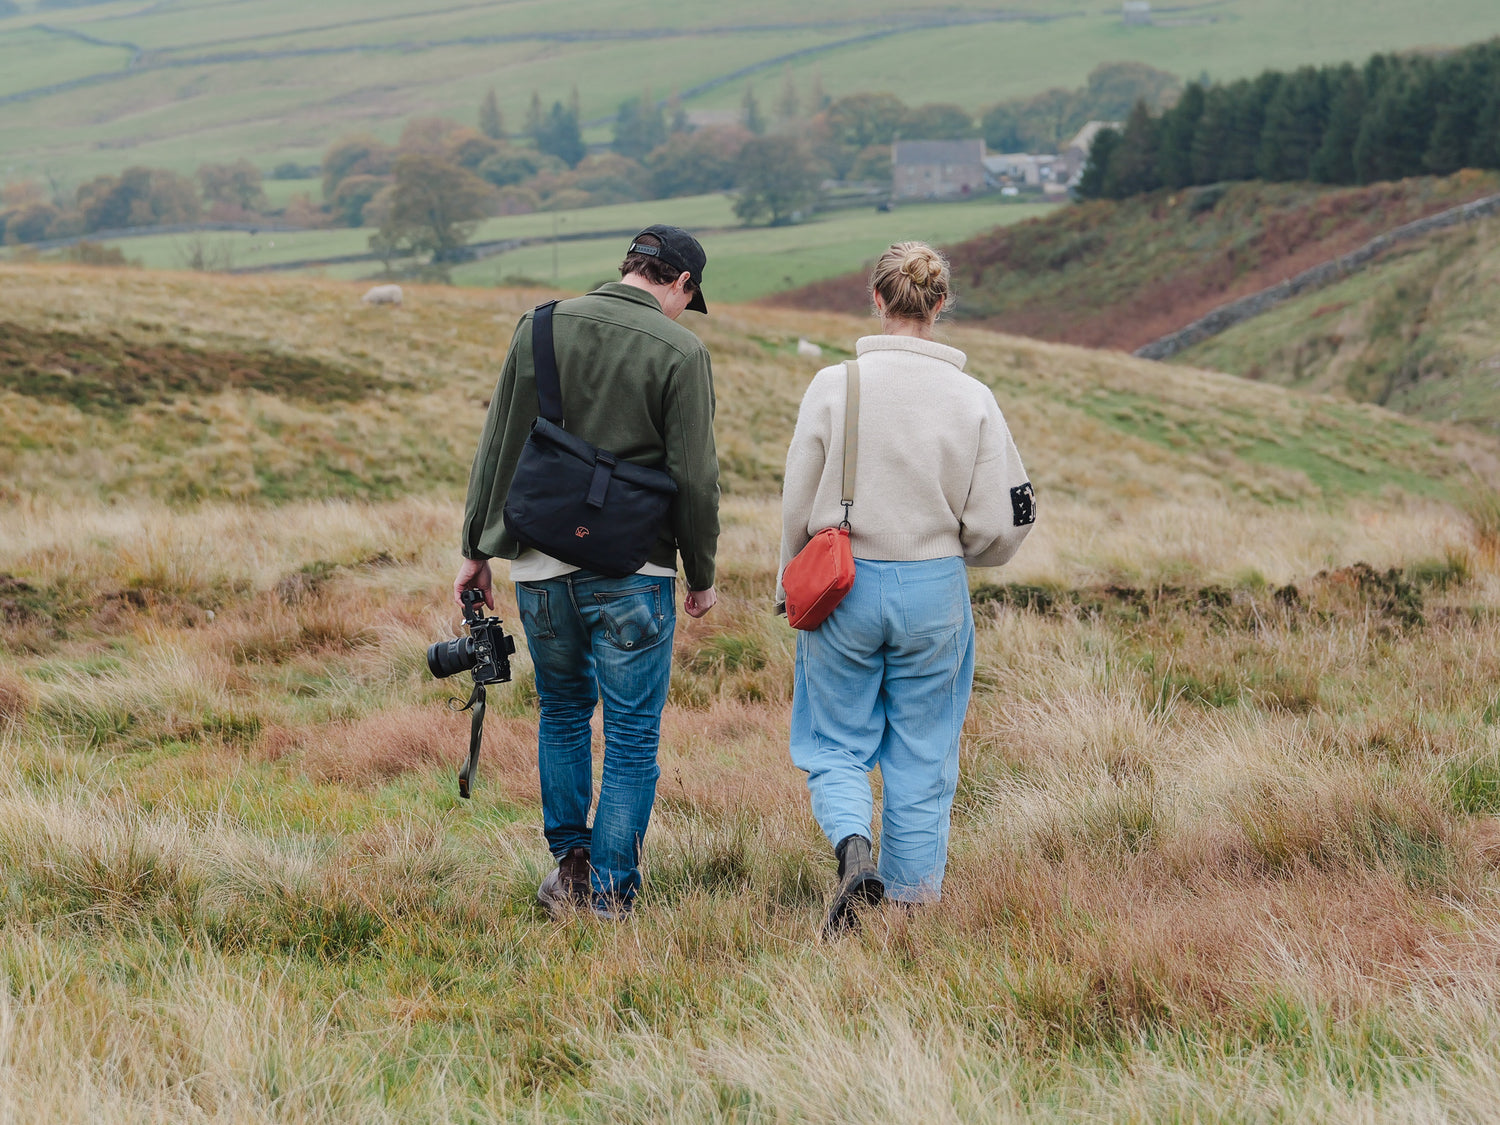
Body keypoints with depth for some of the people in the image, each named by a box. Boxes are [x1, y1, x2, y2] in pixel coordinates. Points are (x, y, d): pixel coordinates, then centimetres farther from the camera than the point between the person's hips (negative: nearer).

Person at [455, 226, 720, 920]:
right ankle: (610, 897, 6)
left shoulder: (540, 327, 4)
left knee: (563, 712, 23)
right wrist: (702, 575, 4)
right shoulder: (680, 351, -7)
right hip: (632, 574, -4)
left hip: (540, 565, 4)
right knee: (632, 739, 6)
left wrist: (477, 549, 13)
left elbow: (495, 448, 6)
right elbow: (695, 477, -8)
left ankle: (569, 864, 21)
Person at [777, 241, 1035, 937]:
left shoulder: (834, 386, -10)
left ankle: (852, 847, -13)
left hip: (845, 588, -1)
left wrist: (791, 586, 13)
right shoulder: (972, 399, -6)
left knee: (837, 745, 13)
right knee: (922, 759, 13)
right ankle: (912, 899, 17)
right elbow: (996, 527, -4)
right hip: (934, 593, 1)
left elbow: (797, 507, -4)